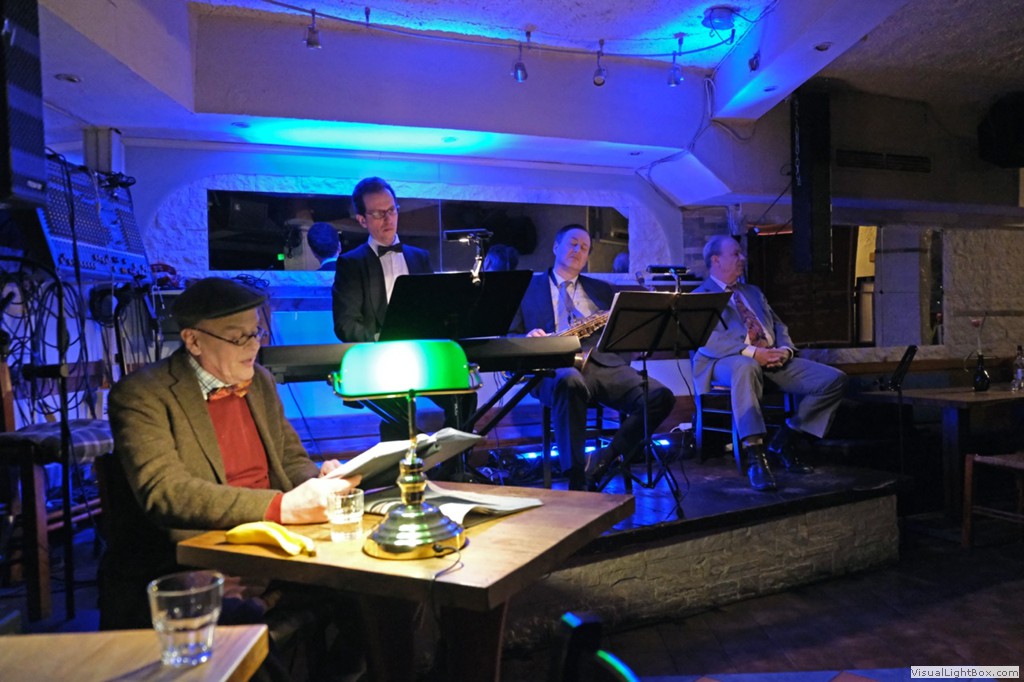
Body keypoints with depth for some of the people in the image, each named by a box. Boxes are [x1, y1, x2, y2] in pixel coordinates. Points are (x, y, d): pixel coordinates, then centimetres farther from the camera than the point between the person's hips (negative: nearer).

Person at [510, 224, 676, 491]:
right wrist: (527, 338, -10)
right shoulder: (529, 287, 20)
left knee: (661, 397, -22)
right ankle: (576, 477, -35)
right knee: (570, 382, -42)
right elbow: (510, 337, 13)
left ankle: (601, 463, -15)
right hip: (555, 368, -3)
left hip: (603, 363, 4)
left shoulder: (601, 289, 29)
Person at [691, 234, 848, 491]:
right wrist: (752, 352, -20)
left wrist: (785, 349, -1)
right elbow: (709, 339, -9)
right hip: (729, 362, -7)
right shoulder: (699, 296, 8)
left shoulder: (753, 292, 30)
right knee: (746, 367, -44)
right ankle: (755, 457, -42)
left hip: (775, 359, 7)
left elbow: (779, 327, 24)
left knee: (835, 379, -10)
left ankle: (786, 441, -2)